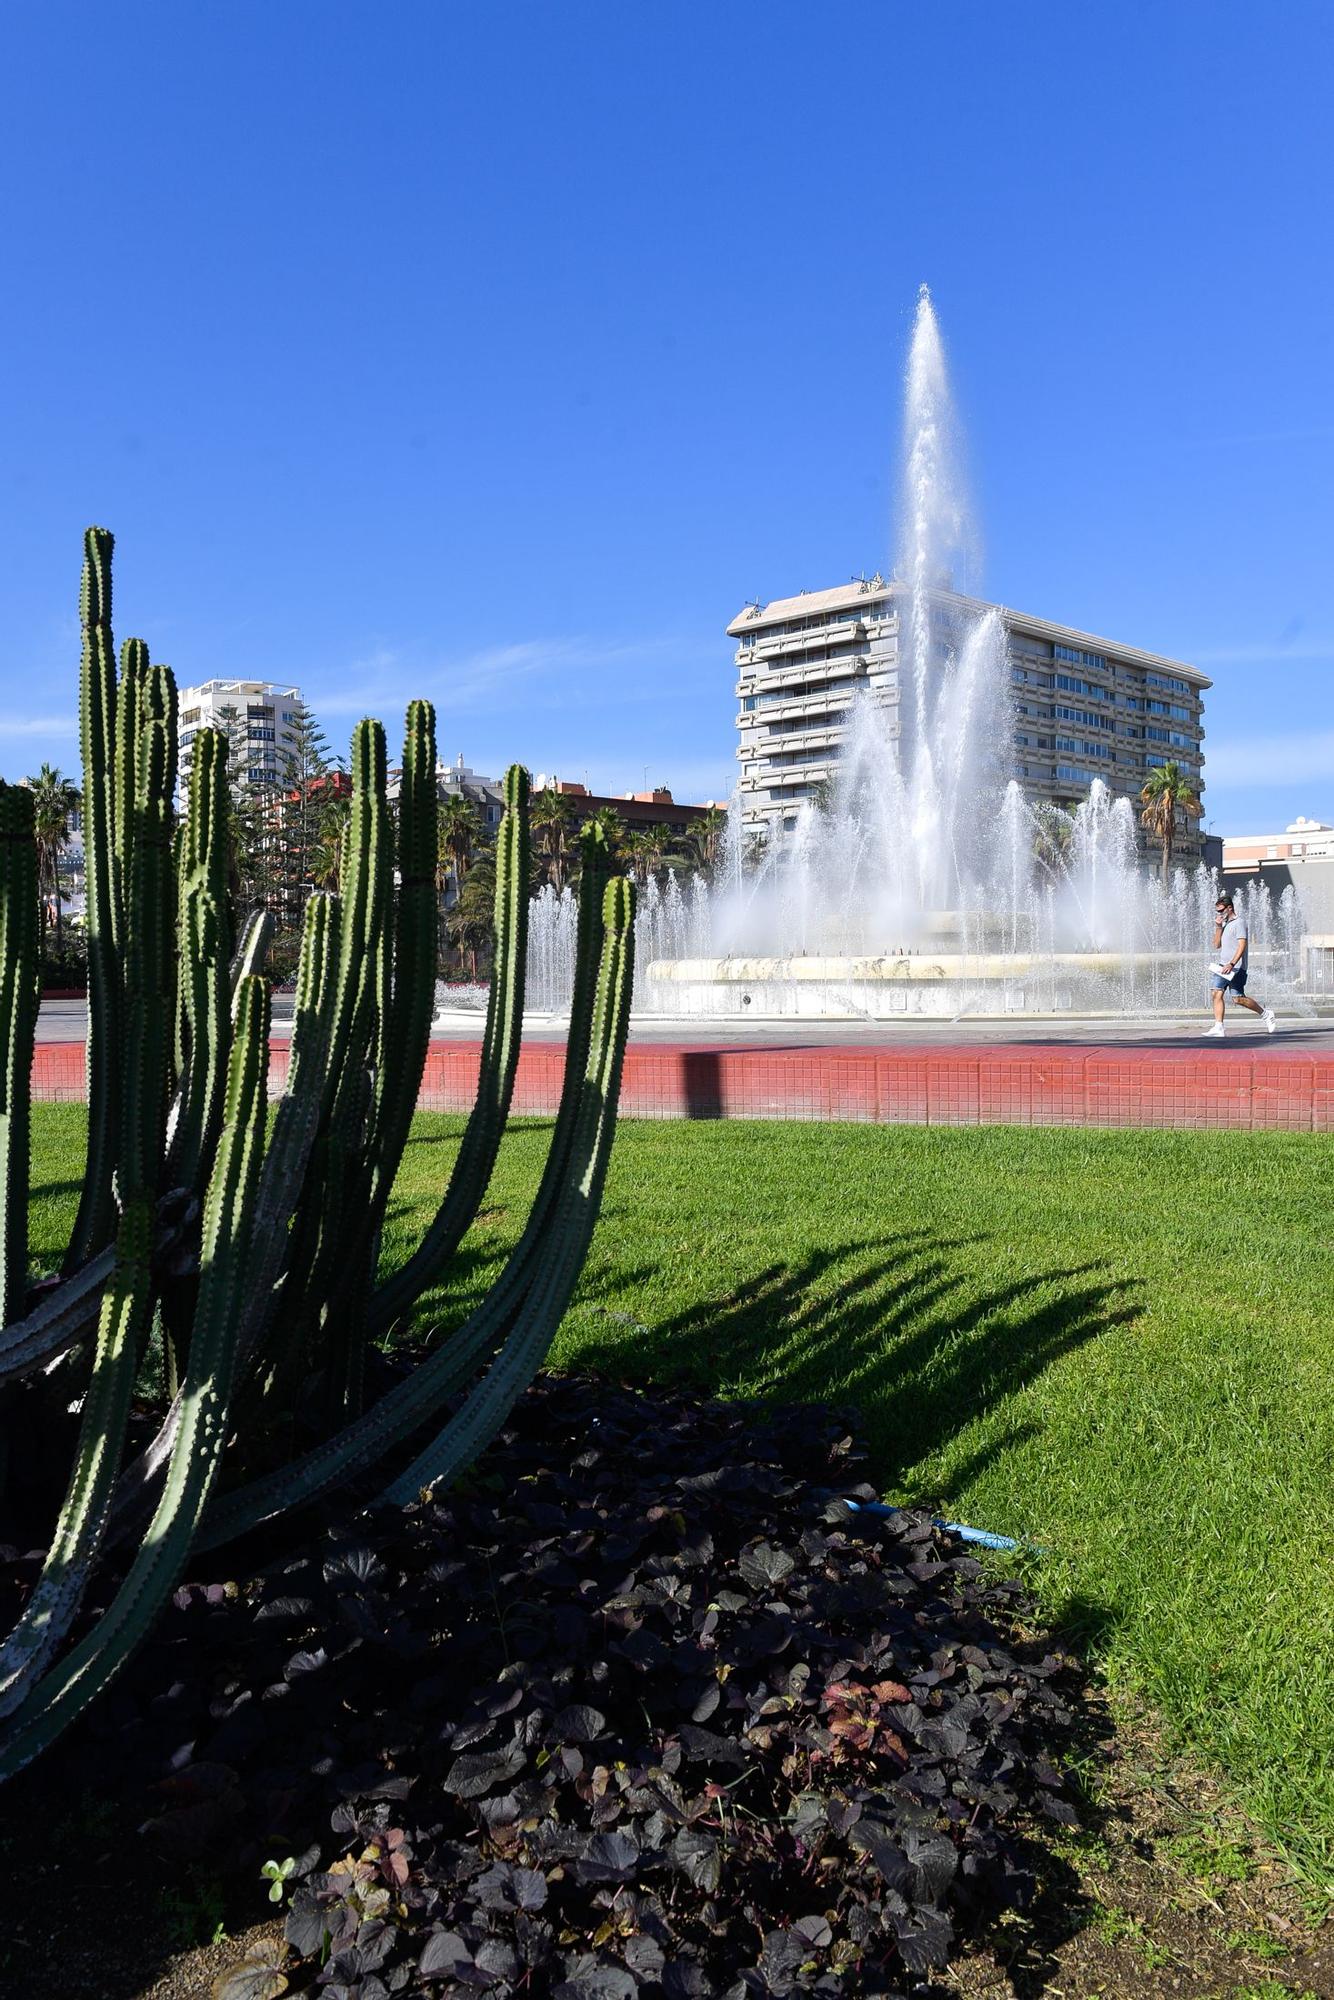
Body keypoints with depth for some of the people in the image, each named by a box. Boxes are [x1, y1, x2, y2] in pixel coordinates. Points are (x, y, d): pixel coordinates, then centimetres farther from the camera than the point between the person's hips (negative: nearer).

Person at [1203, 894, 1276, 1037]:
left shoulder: (1238, 923, -8)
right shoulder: (1224, 925, 19)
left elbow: (1242, 946, -17)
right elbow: (1217, 945, 18)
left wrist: (1232, 964, -26)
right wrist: (1218, 927, 7)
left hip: (1235, 968, -8)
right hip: (1222, 966, 8)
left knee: (1239, 999, -5)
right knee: (1217, 994, -6)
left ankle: (1265, 1014, 15)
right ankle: (1218, 1028, -9)